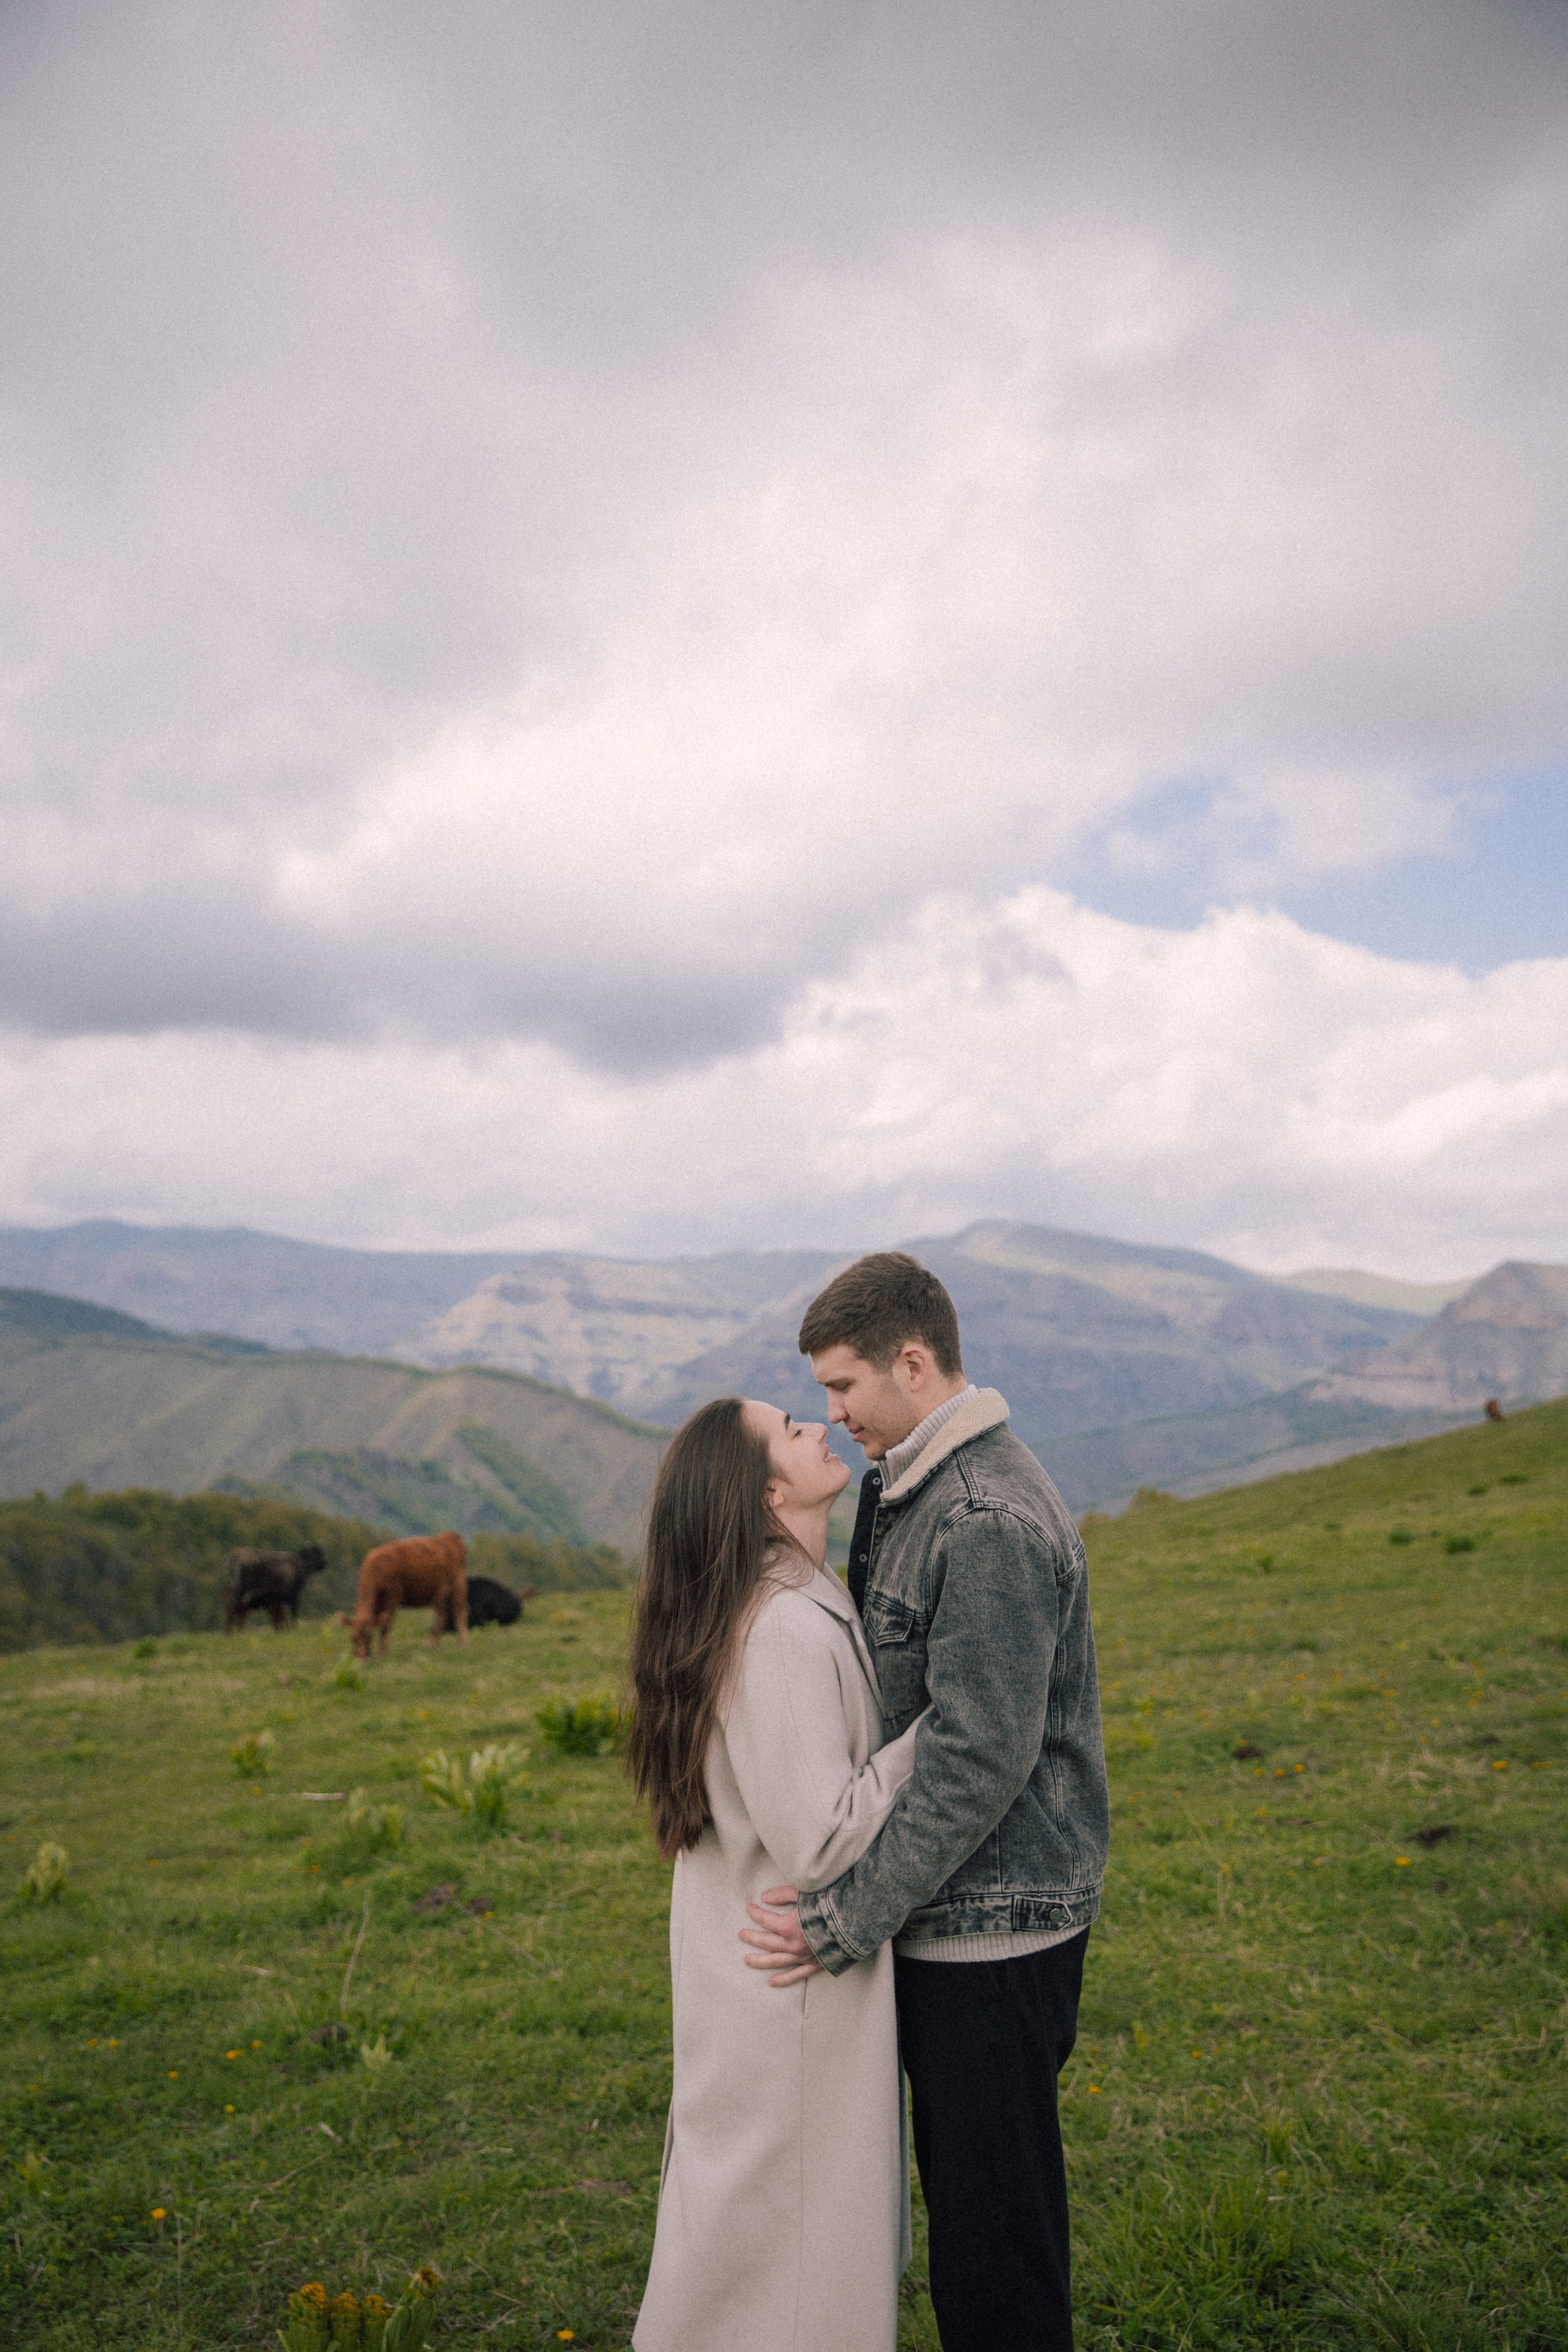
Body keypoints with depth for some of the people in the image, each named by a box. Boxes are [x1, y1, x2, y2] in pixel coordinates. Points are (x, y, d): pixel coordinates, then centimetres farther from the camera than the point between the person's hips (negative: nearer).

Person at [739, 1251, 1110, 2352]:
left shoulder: (993, 1520, -23)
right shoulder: (910, 1494, 9)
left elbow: (979, 1760, -26)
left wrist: (847, 1920, -22)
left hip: (994, 1929, -9)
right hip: (947, 1917, 9)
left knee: (996, 2213, 5)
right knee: (958, 2182, 21)